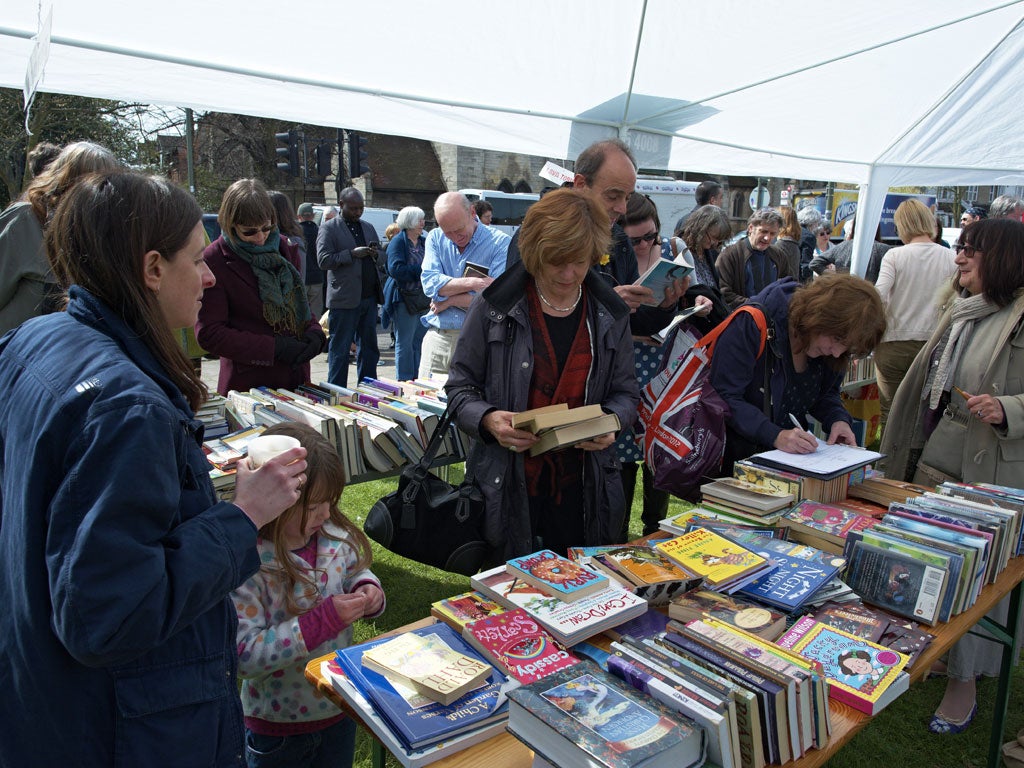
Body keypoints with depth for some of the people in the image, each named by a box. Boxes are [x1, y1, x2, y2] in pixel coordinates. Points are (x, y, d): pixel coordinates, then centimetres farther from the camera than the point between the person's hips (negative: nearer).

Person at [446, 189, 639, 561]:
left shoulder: (610, 315, 4)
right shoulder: (494, 307, -5)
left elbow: (626, 393, 11)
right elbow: (460, 389, 0)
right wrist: (488, 419, -20)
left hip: (582, 490, 3)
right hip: (508, 489, -2)